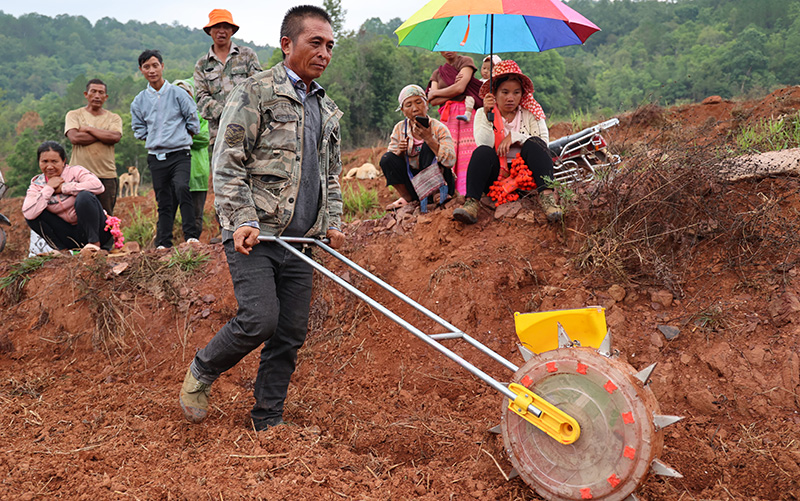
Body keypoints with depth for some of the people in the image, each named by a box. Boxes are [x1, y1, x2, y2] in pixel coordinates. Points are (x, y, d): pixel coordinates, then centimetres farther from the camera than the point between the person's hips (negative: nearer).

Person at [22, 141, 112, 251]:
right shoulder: (36, 185, 3)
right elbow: (28, 214, -16)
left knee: (84, 195, -28)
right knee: (32, 216, -11)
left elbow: (98, 185, -27)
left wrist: (63, 187, -17)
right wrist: (48, 188, -13)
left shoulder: (75, 171, -5)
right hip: (70, 236, 4)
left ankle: (94, 242, -19)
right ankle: (62, 249, -9)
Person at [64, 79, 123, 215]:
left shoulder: (113, 118, 13)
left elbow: (115, 137, -8)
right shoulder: (74, 115, 10)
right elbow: (74, 138, -9)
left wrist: (88, 128, -3)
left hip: (106, 175, 1)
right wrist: (104, 134, -4)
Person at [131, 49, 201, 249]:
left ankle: (191, 235, -23)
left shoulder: (178, 94, 0)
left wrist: (178, 138, 8)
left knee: (181, 187, -27)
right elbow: (139, 130, 17)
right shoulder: (139, 101, 8)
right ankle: (164, 243, 11)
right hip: (156, 157, 3)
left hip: (180, 154, -3)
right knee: (163, 201, 5)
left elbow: (193, 123, 6)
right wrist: (157, 140, 10)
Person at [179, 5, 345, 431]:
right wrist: (243, 220, -16)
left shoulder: (328, 109, 18)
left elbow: (332, 174, 26)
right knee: (259, 319, -17)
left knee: (291, 333, 5)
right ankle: (200, 373, 13)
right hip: (253, 235, -6)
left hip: (299, 240, 6)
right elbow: (227, 163, -7)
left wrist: (332, 222, 13)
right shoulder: (255, 92, -2)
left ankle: (267, 421, 20)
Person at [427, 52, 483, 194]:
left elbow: (460, 88, -6)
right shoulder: (437, 73, 21)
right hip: (446, 117, 3)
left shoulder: (465, 61, 10)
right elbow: (433, 102, 7)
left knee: (467, 153, -15)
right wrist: (453, 92, -4)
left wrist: (435, 93, 5)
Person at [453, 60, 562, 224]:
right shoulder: (482, 113, 8)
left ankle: (546, 196, -40)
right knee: (483, 152, -29)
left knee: (534, 144, -26)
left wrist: (513, 137, -12)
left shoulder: (530, 113, 9)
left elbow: (543, 142, -3)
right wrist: (487, 115, -19)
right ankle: (471, 203, -45)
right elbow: (484, 143, -8)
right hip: (496, 175, 0)